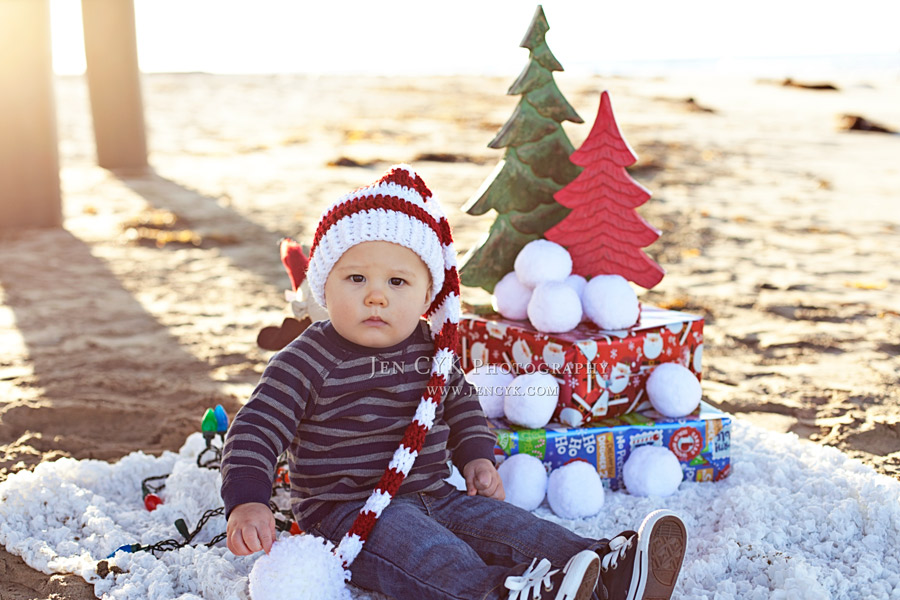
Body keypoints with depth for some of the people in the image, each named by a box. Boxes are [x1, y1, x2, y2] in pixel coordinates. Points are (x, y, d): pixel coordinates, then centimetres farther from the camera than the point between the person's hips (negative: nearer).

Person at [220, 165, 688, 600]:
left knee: (509, 526, -10)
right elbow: (256, 429, -17)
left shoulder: (431, 349, 6)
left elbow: (461, 402, 24)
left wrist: (476, 456, 8)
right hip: (347, 510, -7)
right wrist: (246, 503, -30)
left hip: (431, 495, 7)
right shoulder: (309, 361, -13)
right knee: (437, 557, -33)